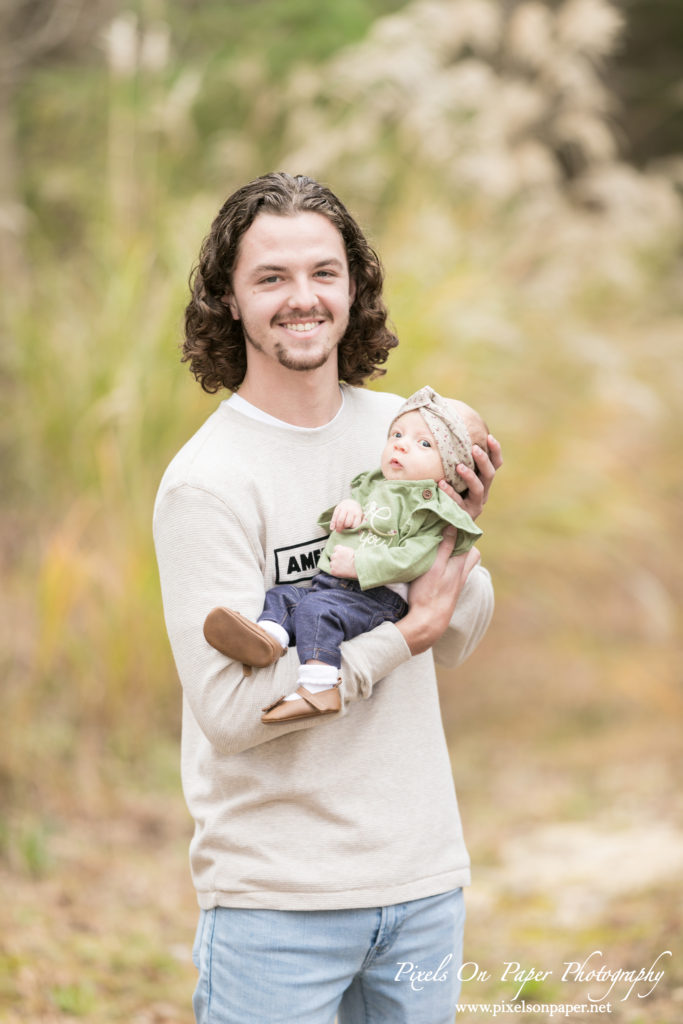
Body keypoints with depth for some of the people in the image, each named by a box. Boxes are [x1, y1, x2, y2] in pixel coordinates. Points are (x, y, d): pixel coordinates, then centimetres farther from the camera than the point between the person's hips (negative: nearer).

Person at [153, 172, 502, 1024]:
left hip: (424, 878, 6)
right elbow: (230, 708, -20)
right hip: (276, 897, -5)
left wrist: (458, 531, -5)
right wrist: (406, 633, -16)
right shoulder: (205, 482, -14)